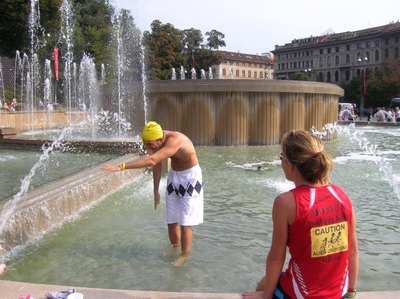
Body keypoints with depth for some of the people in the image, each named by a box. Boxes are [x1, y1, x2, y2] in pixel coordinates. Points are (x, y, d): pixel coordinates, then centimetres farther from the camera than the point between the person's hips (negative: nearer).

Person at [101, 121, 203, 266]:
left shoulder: (175, 140, -36)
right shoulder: (157, 141, -13)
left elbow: (152, 160, -48)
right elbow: (157, 165, 1)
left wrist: (121, 167, -51)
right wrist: (156, 191, 8)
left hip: (190, 177, -7)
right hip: (174, 175, 7)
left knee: (185, 223, -3)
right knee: (171, 221, 12)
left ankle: (185, 255, 16)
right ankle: (175, 247, 34)